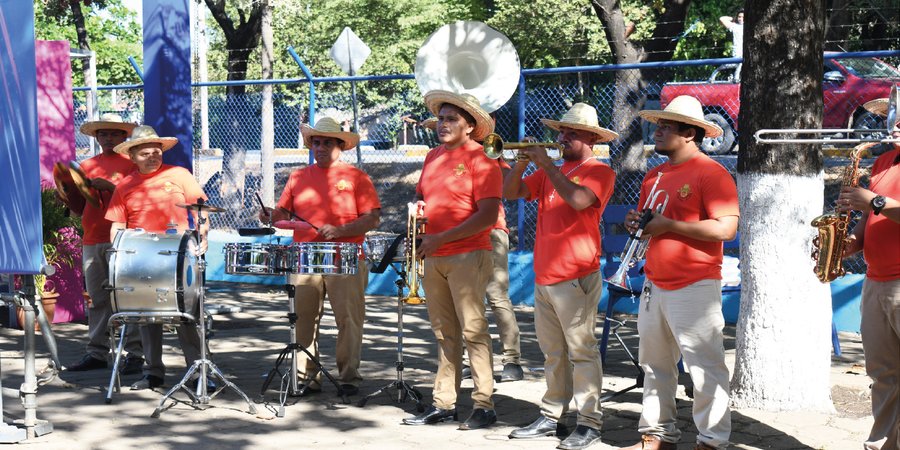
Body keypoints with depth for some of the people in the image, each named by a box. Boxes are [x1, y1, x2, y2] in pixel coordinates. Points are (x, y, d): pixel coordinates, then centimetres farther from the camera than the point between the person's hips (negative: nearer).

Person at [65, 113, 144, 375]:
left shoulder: (131, 163, 4)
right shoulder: (87, 166, 17)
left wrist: (110, 187, -15)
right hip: (92, 241, 5)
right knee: (97, 300, 6)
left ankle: (135, 354, -4)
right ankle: (96, 353, 10)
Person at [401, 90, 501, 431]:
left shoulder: (480, 161, -8)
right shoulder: (433, 157, 14)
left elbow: (488, 215, -16)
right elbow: (421, 197, 25)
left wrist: (441, 238, -18)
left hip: (467, 256, -7)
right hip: (433, 259, 7)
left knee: (473, 331, -6)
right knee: (444, 334, 10)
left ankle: (483, 405, -1)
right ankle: (443, 403, 15)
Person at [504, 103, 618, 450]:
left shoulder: (599, 171, -3)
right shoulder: (551, 171, 17)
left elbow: (579, 199, -23)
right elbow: (510, 193, 14)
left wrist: (546, 164, -15)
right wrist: (522, 163, -3)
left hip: (575, 278, -7)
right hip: (544, 277, 7)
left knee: (581, 350, -4)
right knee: (553, 352, 12)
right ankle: (551, 417, 19)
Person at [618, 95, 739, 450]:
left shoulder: (711, 173, -11)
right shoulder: (655, 175, 14)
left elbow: (726, 228, -20)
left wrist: (669, 225, -18)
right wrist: (637, 222, 2)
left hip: (695, 287, -8)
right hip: (654, 285, 8)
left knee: (705, 368, -3)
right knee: (654, 364, 14)